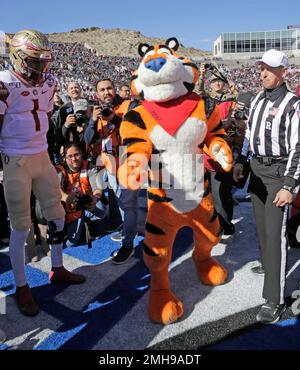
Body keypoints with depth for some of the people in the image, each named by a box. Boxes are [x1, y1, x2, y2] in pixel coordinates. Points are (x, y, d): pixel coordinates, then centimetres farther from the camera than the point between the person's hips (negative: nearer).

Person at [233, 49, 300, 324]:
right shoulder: (257, 100, 10)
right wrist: (240, 161, 14)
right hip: (257, 168, 7)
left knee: (276, 234, -9)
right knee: (261, 225, 18)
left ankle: (275, 301, -4)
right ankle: (268, 266, 41)